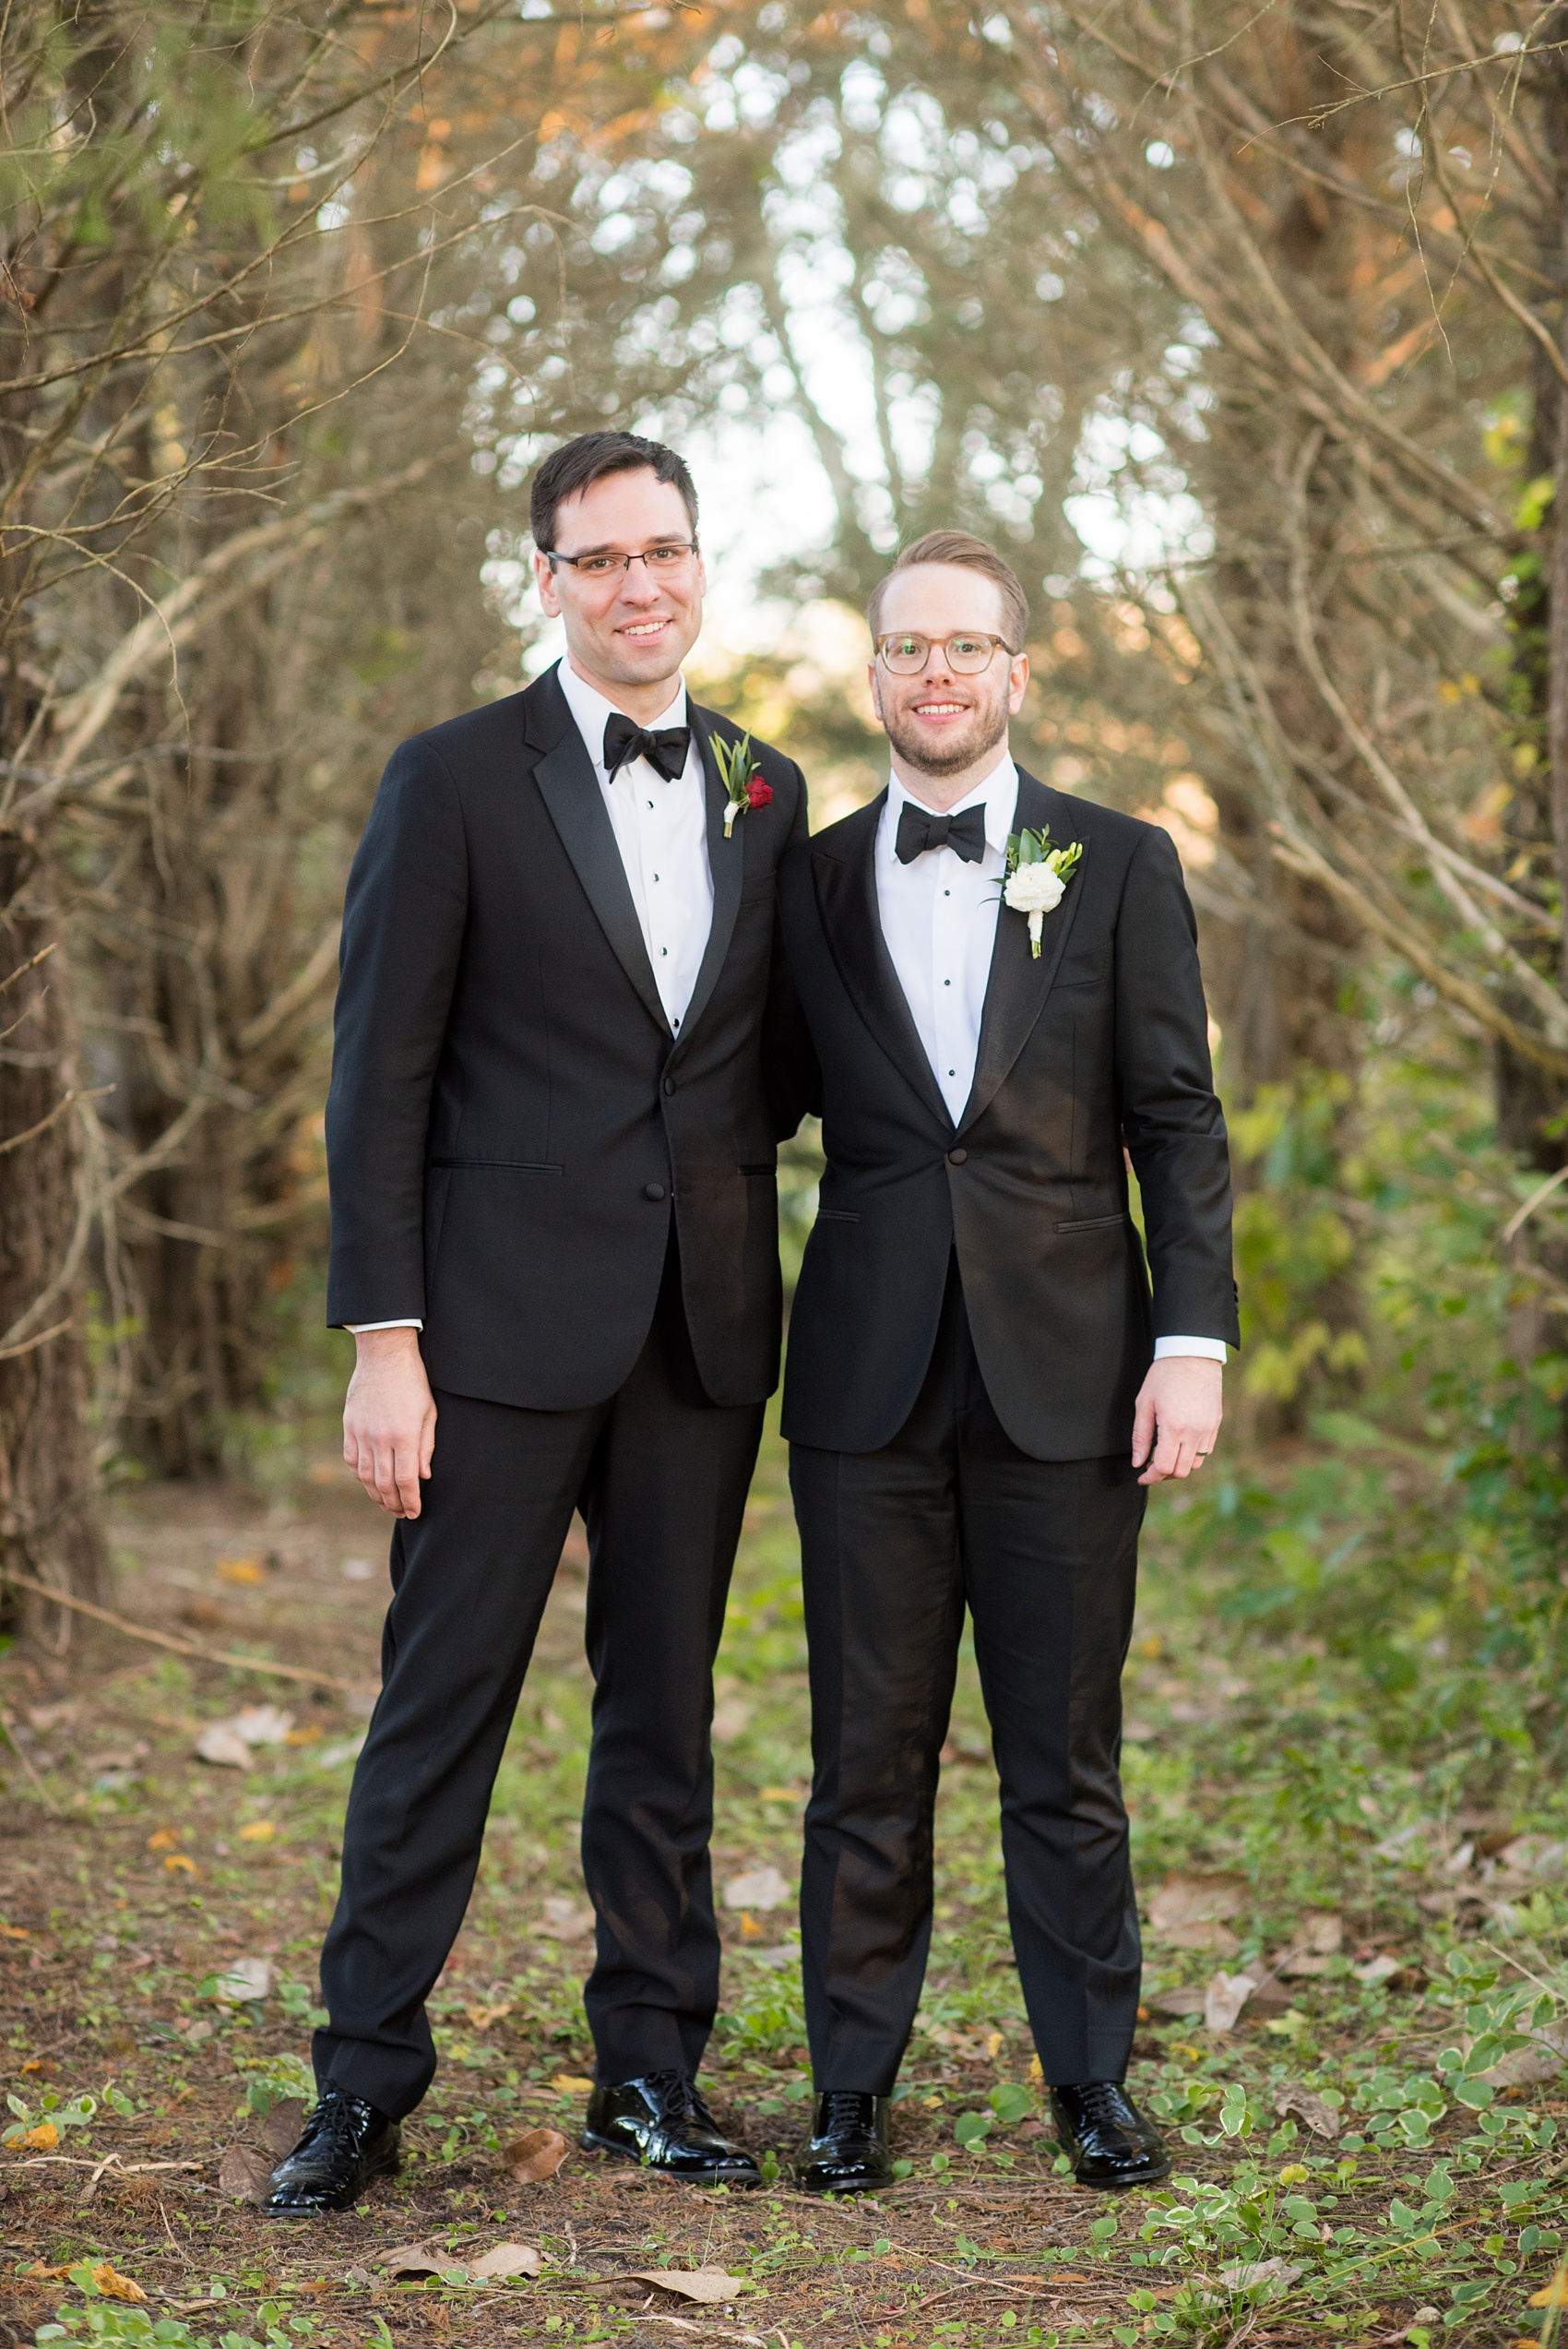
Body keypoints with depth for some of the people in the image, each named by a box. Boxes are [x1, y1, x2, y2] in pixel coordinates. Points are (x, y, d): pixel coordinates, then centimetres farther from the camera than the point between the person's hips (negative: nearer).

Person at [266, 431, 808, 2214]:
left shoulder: (766, 796, 11)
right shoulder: (457, 780, -3)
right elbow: (381, 1076, -5)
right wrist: (383, 1339, -11)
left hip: (702, 1328, 4)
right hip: (508, 1320, -4)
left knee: (665, 1702, 10)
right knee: (443, 1701, -1)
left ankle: (651, 2070, 20)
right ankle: (364, 2086, 8)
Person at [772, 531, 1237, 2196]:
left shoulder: (1119, 868, 6)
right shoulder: (809, 880, 9)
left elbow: (1179, 1121, 3)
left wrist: (1194, 1337, -5)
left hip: (1065, 1370, -1)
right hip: (871, 1374, 1)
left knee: (1066, 1755, 5)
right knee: (869, 1753, 5)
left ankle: (1094, 2079, 17)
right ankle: (852, 2086, 15)